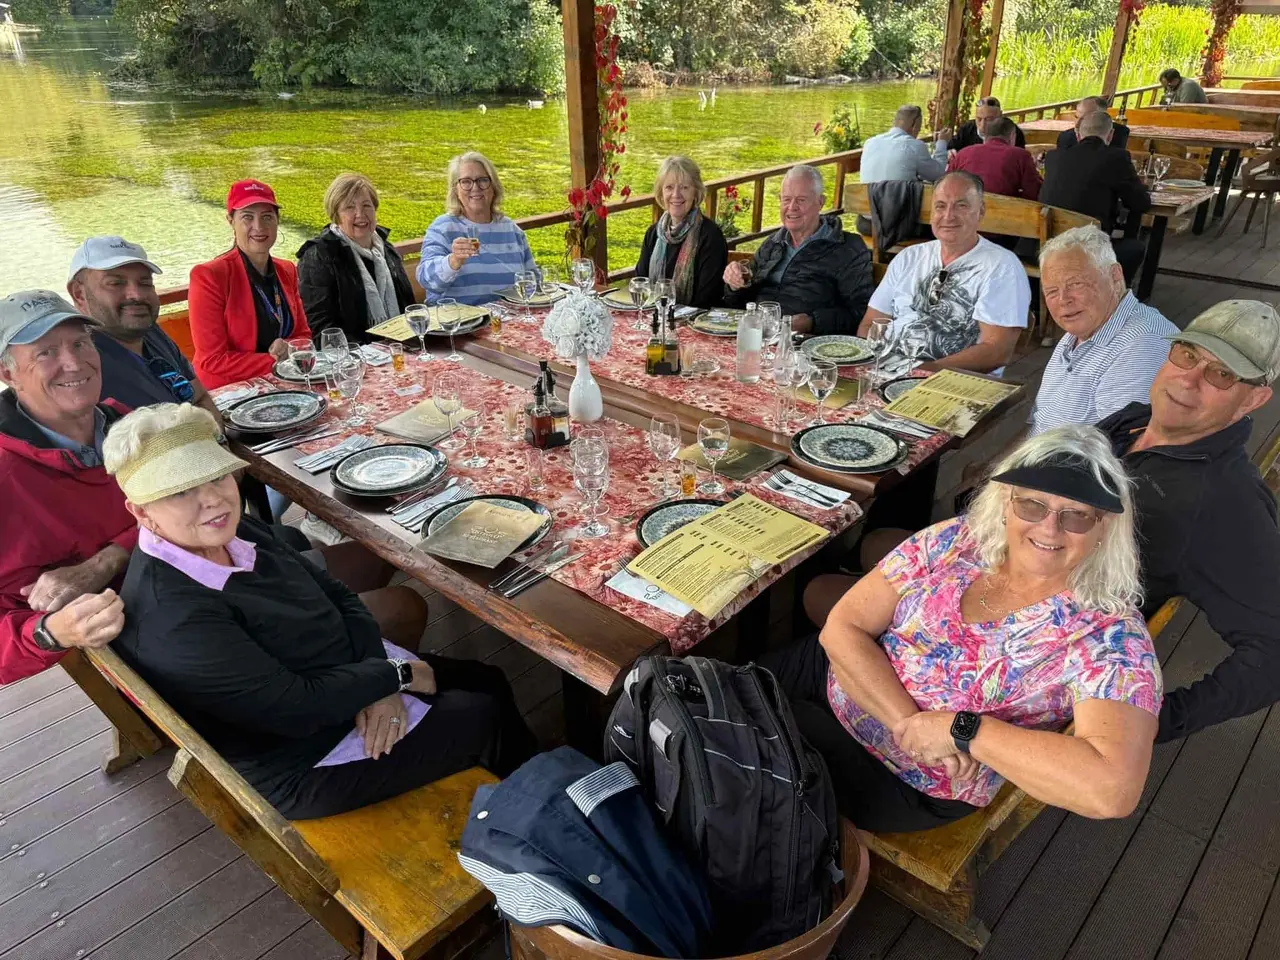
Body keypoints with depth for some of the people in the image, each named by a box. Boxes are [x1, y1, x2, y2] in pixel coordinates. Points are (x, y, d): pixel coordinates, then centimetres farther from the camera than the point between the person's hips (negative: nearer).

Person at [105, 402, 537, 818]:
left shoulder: (230, 532, -6)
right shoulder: (170, 620, -32)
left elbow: (337, 596, 0)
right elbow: (296, 707, -30)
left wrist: (380, 681, -15)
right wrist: (398, 676, -17)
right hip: (306, 763, -8)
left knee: (490, 681, 12)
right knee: (487, 719, -1)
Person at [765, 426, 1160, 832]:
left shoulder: (1111, 637, -22)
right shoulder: (956, 540, -12)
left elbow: (1113, 789, -37)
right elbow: (843, 627, -14)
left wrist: (960, 729, -32)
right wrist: (909, 722, -26)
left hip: (913, 781, -4)